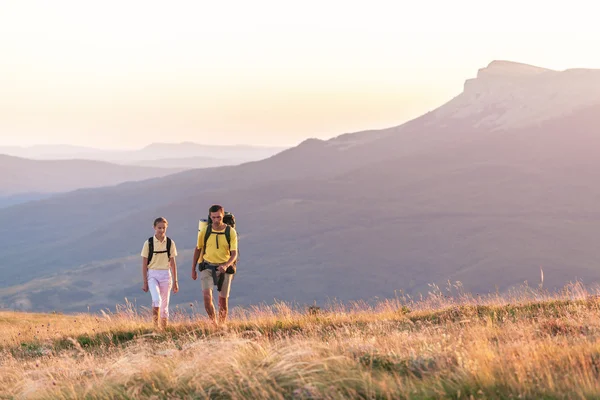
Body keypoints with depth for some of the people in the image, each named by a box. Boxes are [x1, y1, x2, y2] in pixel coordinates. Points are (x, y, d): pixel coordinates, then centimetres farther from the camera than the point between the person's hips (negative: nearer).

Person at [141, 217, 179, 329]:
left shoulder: (170, 243, 3)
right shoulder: (148, 243, -4)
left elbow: (173, 263, 9)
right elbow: (144, 264, -1)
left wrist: (175, 281, 8)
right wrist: (145, 282, -3)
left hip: (166, 275, 3)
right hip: (152, 275, -3)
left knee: (164, 305, 5)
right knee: (157, 299, -25)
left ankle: (164, 328, 14)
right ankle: (155, 326, -17)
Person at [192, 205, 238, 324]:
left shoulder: (231, 232, -6)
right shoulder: (205, 231, -2)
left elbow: (234, 253, -10)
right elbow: (198, 249, 11)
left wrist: (226, 266, -29)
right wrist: (193, 269, 12)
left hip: (224, 269, 0)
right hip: (207, 267, 0)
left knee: (223, 300, 7)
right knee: (207, 297, -17)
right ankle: (214, 323, -3)